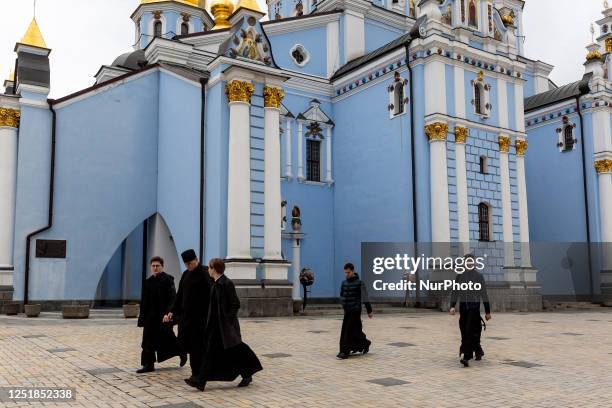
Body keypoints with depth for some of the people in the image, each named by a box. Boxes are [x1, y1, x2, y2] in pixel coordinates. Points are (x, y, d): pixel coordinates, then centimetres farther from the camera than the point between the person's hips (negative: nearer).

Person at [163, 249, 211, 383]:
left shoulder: (205, 273, -11)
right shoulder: (186, 274, 12)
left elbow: (211, 295, -16)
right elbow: (180, 295, 16)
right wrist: (172, 311, 10)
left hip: (199, 315, -7)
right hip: (185, 314, 8)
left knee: (196, 344, -2)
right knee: (183, 341, 9)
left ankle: (196, 374, 9)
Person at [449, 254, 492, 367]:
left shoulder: (478, 276, 4)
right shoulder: (460, 276, 10)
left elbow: (484, 294, 6)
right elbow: (455, 292, 8)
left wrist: (487, 311, 5)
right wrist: (452, 306, -7)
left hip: (474, 307, -3)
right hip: (463, 307, 4)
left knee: (470, 332, -13)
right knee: (465, 332, 8)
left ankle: (466, 357, -16)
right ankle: (478, 351, 29)